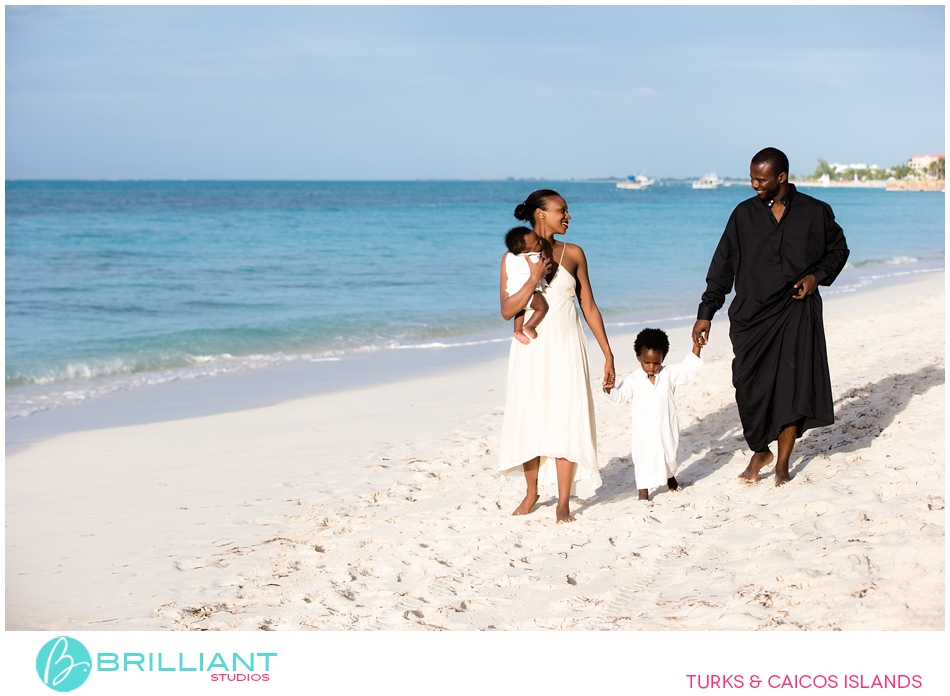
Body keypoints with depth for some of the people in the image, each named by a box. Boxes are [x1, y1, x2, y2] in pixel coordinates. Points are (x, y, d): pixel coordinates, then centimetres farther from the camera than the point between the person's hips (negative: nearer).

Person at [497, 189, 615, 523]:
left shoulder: (573, 254, 4)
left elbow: (589, 306, 7)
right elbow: (507, 310, -7)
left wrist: (608, 354, 5)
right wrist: (534, 278, -20)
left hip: (565, 347, 0)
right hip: (530, 349, 0)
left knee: (566, 420, -5)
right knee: (529, 419, 6)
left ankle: (563, 502, 1)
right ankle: (532, 492, 25)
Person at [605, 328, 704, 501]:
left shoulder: (669, 374, 0)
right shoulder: (632, 381, -6)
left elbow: (688, 368, 2)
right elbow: (619, 395, -12)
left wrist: (696, 348, -8)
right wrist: (610, 389, -33)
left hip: (666, 428, 2)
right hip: (643, 431, -2)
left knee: (669, 454, 16)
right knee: (643, 458, -2)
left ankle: (670, 476, 46)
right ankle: (644, 490, 8)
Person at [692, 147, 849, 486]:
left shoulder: (816, 213, 2)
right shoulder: (744, 214, 4)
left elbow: (838, 249, 15)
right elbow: (722, 266, 6)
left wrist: (817, 276, -4)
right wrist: (706, 312, 2)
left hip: (797, 314, -1)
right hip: (751, 315, 1)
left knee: (793, 386, -3)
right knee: (750, 388, -2)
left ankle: (782, 463, 12)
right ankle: (760, 451, 22)